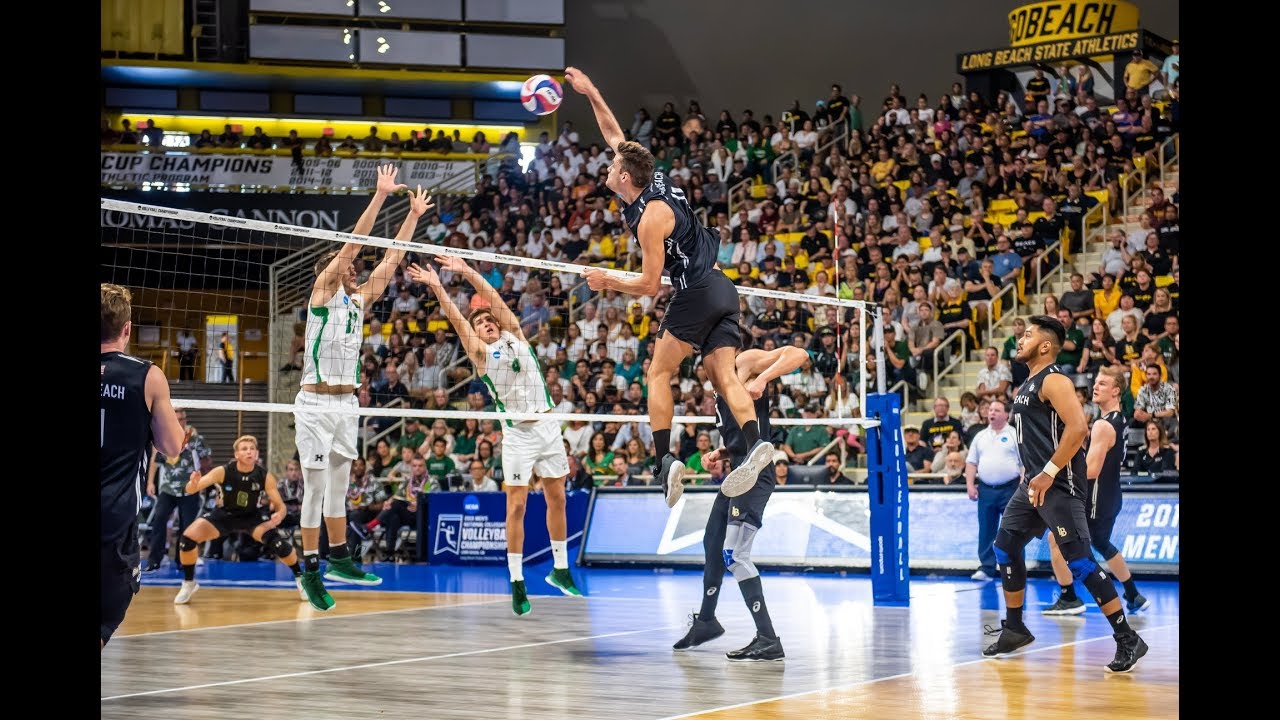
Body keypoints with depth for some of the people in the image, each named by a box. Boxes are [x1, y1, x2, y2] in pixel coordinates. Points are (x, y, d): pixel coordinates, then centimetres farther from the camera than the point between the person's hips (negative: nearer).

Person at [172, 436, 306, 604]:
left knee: (279, 542, -25)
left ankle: (300, 578, 2)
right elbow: (191, 490, -25)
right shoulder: (223, 472, -25)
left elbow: (280, 505, -15)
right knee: (187, 538, -18)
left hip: (252, 517, -1)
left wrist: (279, 515, -40)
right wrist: (193, 483, -51)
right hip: (224, 515, 1)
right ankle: (188, 584, 6)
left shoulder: (265, 476, -23)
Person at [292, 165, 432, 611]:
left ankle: (338, 559, 21)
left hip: (346, 403, 6)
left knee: (338, 487, 13)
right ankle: (311, 570, -1)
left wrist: (414, 215, 14)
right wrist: (380, 196, -12)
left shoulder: (360, 299, 14)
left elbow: (390, 259, 17)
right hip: (315, 402, -6)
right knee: (315, 488, -5)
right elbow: (352, 242, -9)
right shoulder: (324, 290, -2)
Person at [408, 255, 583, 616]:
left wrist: (468, 271, -10)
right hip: (517, 433, -3)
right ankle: (517, 583, -2)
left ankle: (560, 569, 21)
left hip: (548, 426, 3)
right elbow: (457, 320, -9)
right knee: (516, 506, -6)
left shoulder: (515, 337, 8)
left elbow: (497, 301, -2)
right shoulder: (481, 353, 2)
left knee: (556, 499, 9)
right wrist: (436, 287, -19)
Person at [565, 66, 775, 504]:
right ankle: (755, 444, -22)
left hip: (696, 294, -9)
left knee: (658, 374, 0)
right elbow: (615, 134, 24)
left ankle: (665, 461, -11)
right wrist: (590, 92, 22)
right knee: (724, 378, -1)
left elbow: (649, 285, -13)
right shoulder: (652, 182, 10)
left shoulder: (650, 218, -13)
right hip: (722, 290, 9)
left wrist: (606, 282, 1)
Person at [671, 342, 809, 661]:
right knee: (712, 545, 23)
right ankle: (706, 621, 42)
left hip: (754, 473, -10)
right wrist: (719, 453, 12)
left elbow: (798, 353, -18)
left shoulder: (745, 361, -4)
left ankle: (768, 640, -14)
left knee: (734, 554, -16)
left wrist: (762, 379, -29)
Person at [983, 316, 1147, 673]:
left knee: (1079, 560, -13)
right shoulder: (1027, 385, 17)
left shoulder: (1054, 381, -13)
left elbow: (1077, 428, -25)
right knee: (1006, 546, 14)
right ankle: (1014, 628, 26)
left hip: (1059, 484, -10)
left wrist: (1049, 474, -23)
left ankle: (1127, 640, -10)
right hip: (1035, 482, 10)